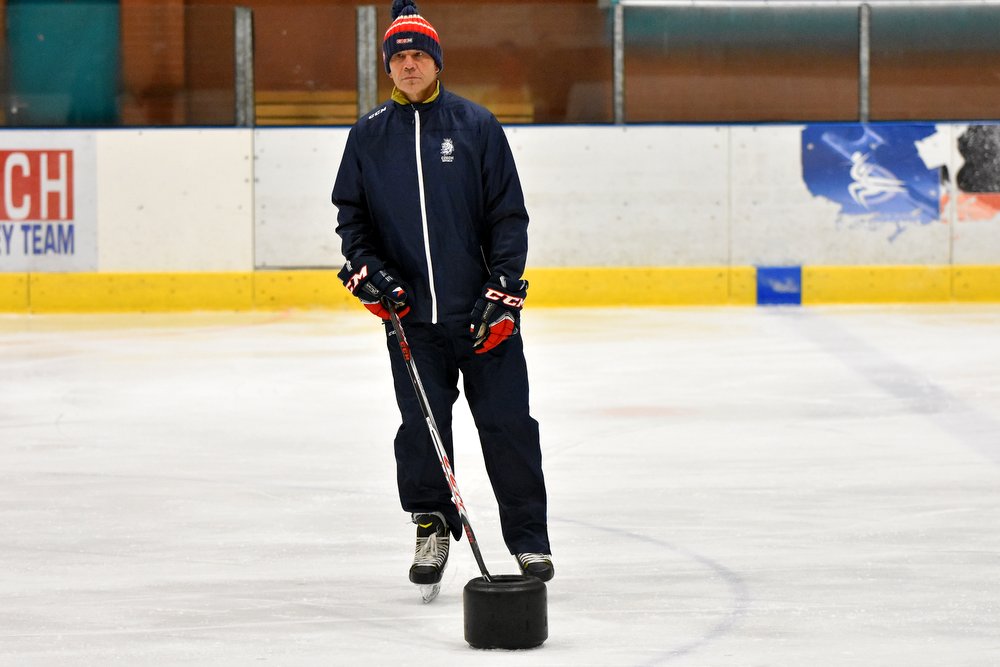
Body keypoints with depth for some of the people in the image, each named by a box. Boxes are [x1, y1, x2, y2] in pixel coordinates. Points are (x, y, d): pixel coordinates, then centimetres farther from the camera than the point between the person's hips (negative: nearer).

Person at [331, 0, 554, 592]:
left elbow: (509, 215, 1)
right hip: (410, 312, 2)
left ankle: (529, 538, 8)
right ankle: (432, 528, 16)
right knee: (421, 426, 0)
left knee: (507, 425, -2)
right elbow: (351, 215, 15)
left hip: (483, 309, -2)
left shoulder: (476, 125, 1)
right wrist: (366, 271, -2)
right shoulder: (369, 135, 8)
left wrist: (504, 291, -7)